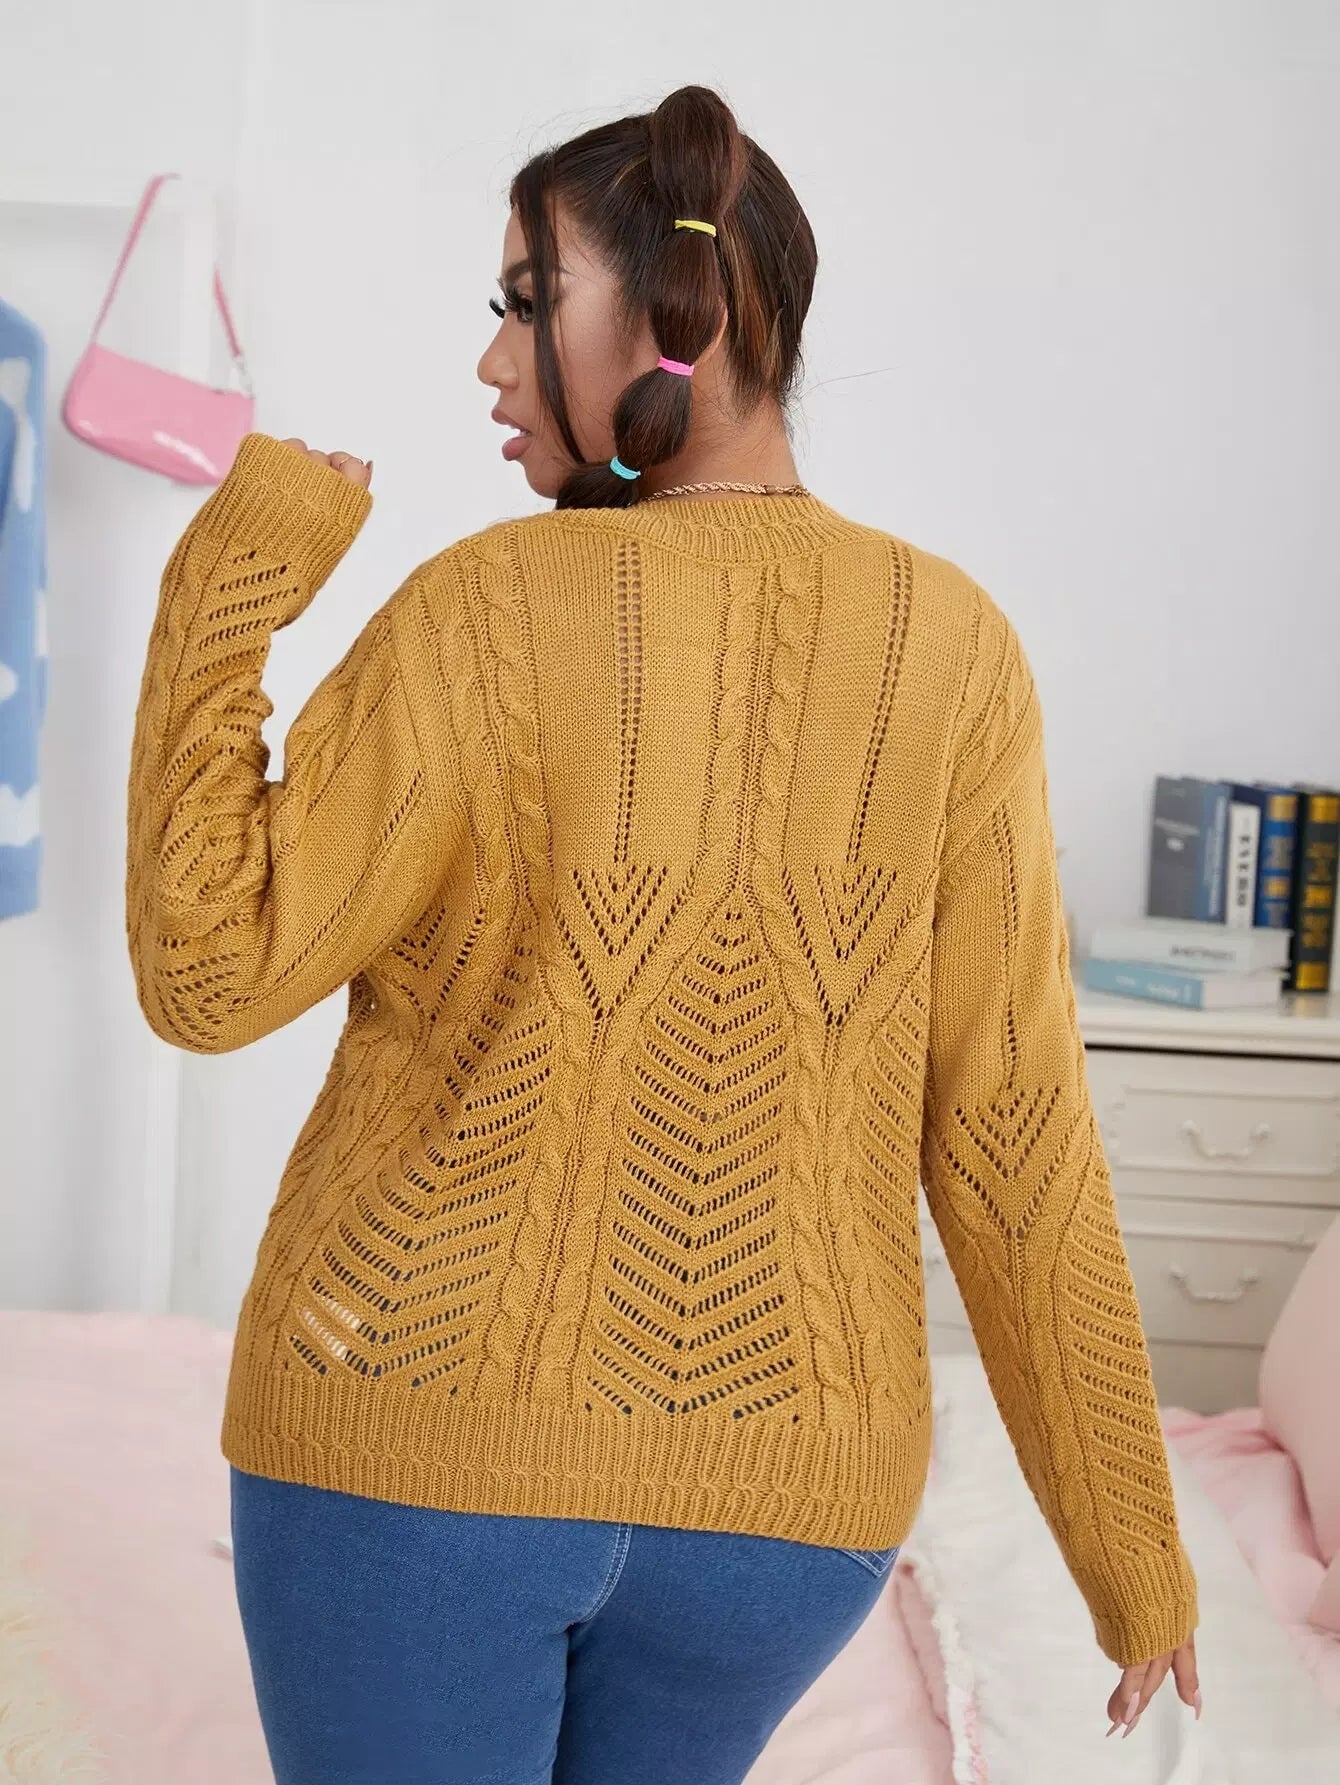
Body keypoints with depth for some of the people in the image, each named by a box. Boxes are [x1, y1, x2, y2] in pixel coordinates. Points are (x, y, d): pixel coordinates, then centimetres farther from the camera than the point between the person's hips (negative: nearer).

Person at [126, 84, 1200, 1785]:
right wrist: (1130, 1541, 2)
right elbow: (1007, 1125, -6)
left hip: (417, 1440, -3)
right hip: (775, 1483, 3)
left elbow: (208, 970, -10)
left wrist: (229, 577, -3)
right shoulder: (947, 645, -5)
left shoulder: (489, 611, -13)